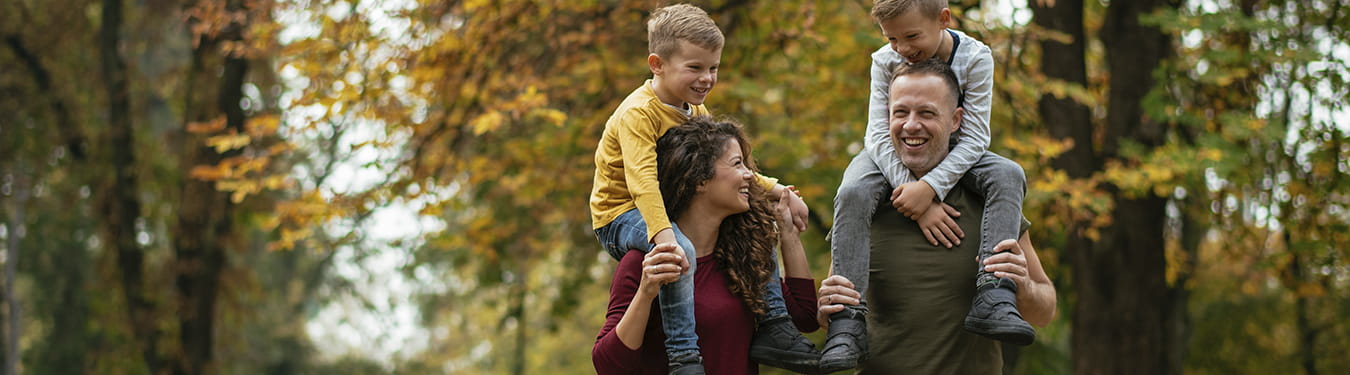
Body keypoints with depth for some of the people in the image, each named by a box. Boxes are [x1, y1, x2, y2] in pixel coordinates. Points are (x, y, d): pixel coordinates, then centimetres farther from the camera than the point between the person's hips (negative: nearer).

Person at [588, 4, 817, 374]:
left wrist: (779, 192, 7)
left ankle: (771, 326, 9)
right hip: (622, 216, -9)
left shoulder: (696, 111, 7)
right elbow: (643, 180, -35)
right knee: (683, 250, -38)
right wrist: (665, 238, -47)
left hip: (675, 210, 9)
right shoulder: (639, 112, -22)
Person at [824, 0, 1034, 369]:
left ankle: (993, 298, -40)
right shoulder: (885, 61, -17)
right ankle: (848, 319, -36)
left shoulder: (975, 57, -20)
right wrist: (919, 203, -33)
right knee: (852, 193, -32)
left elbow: (974, 137, -23)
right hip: (892, 156, 0)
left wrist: (929, 187, -37)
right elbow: (879, 135, -21)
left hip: (951, 156, 0)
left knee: (1008, 175, -29)